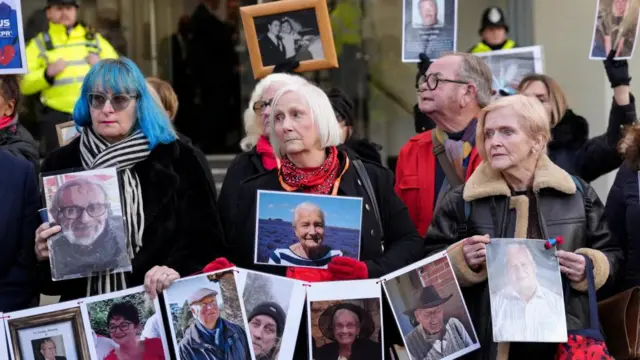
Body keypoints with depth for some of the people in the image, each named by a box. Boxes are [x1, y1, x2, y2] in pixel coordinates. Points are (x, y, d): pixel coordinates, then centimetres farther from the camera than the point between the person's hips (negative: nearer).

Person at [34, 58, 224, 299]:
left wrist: (178, 270, -17)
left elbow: (205, 238, 2)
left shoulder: (177, 158, 6)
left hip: (161, 304, -1)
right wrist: (43, 254, -8)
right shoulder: (59, 164, 11)